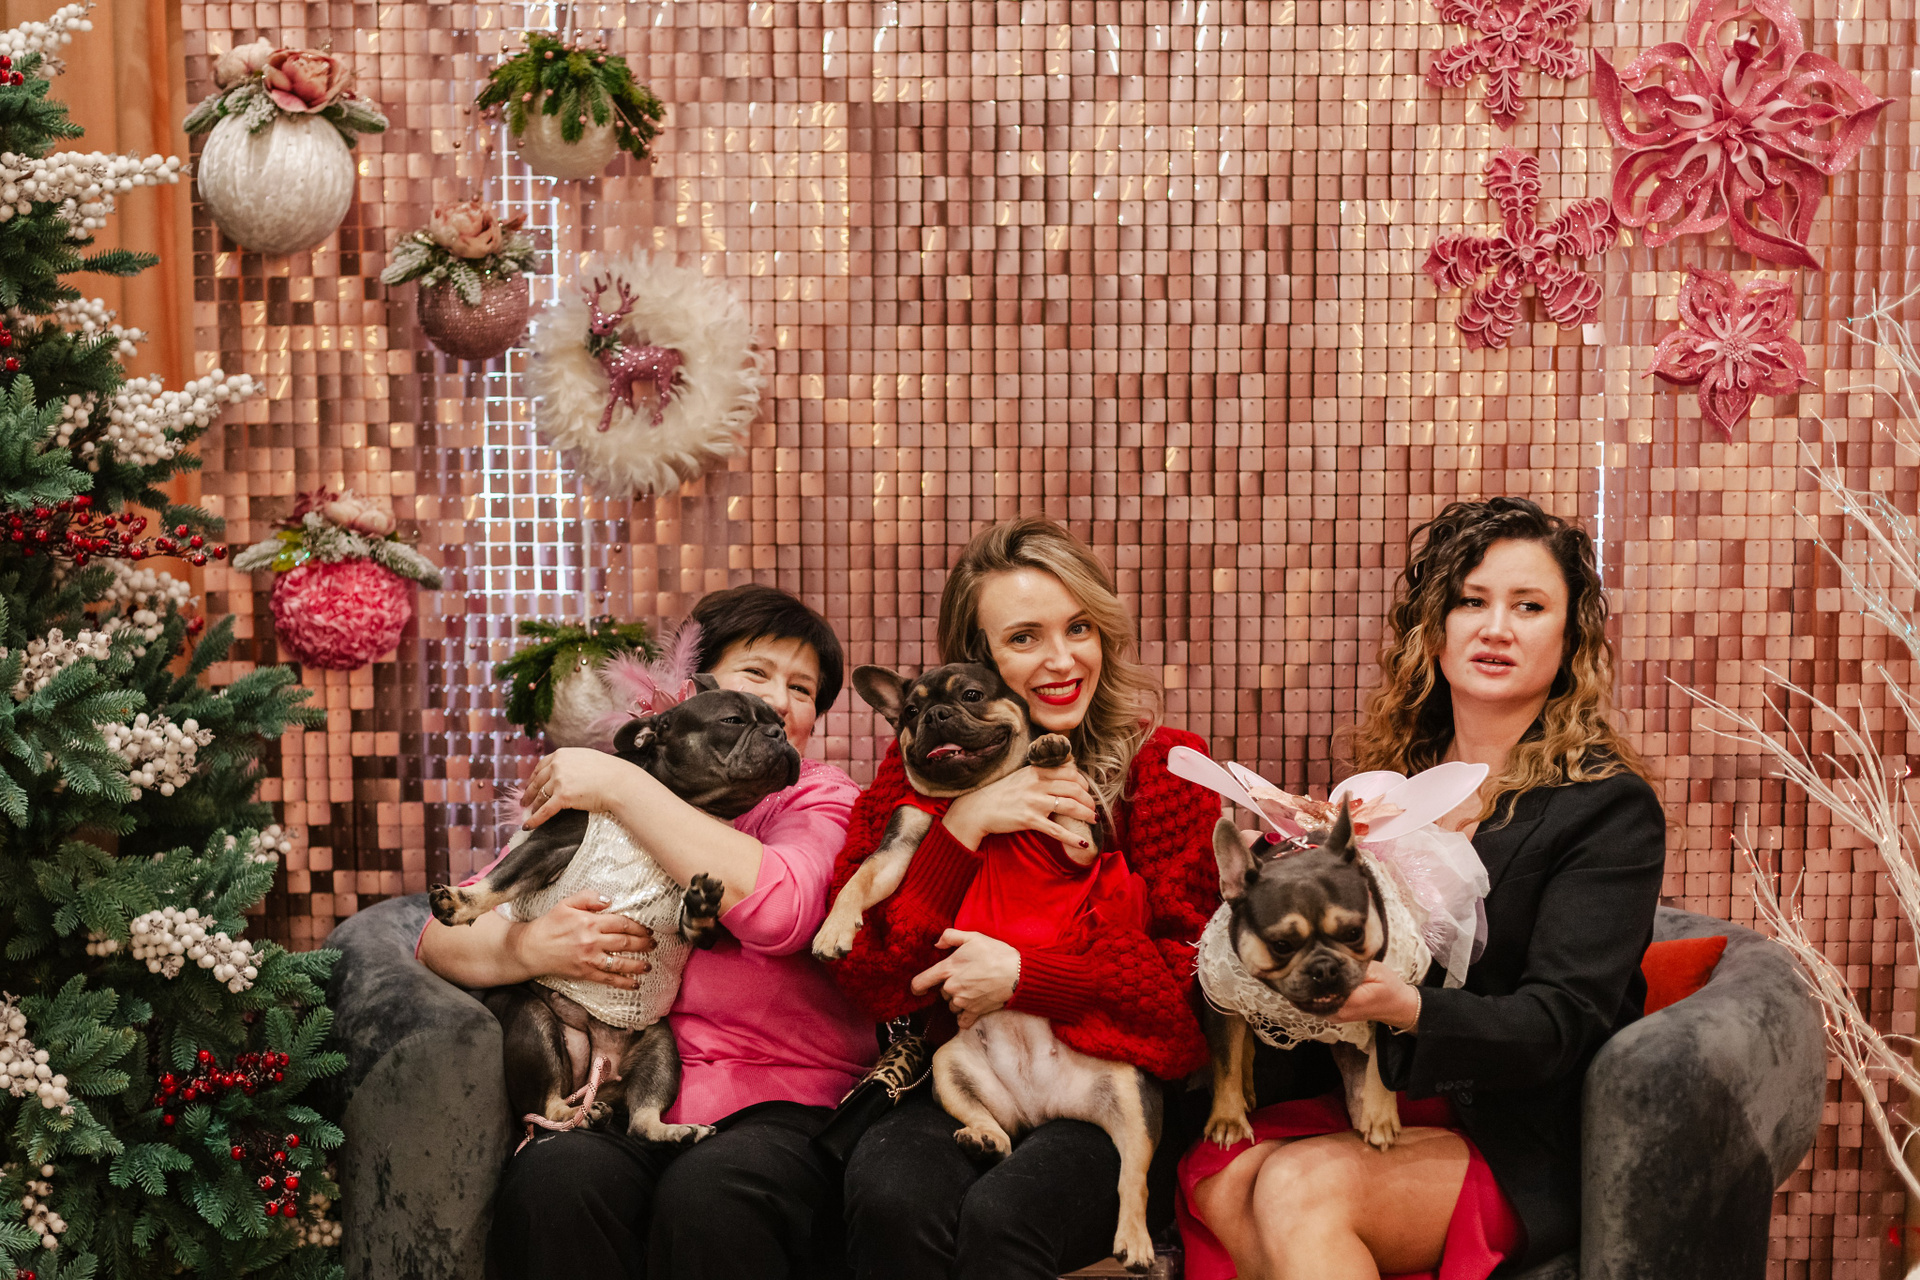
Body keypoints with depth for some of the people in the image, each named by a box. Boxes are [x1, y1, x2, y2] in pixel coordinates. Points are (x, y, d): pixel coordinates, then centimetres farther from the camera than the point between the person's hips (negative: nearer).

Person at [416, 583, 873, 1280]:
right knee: (553, 1177, -31)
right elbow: (442, 933, 9)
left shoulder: (819, 797, 9)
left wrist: (623, 787, -12)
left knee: (708, 1194, -34)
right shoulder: (589, 810, 16)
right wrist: (529, 948, -14)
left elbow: (779, 910, -16)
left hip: (783, 1101, -2)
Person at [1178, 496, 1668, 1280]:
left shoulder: (1610, 807, -5)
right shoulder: (1392, 782, 13)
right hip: (1376, 1096, 5)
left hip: (1521, 1145, -5)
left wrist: (1407, 1008, -33)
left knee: (1300, 1183, -31)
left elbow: (1560, 1023, -14)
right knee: (1219, 1177, -26)